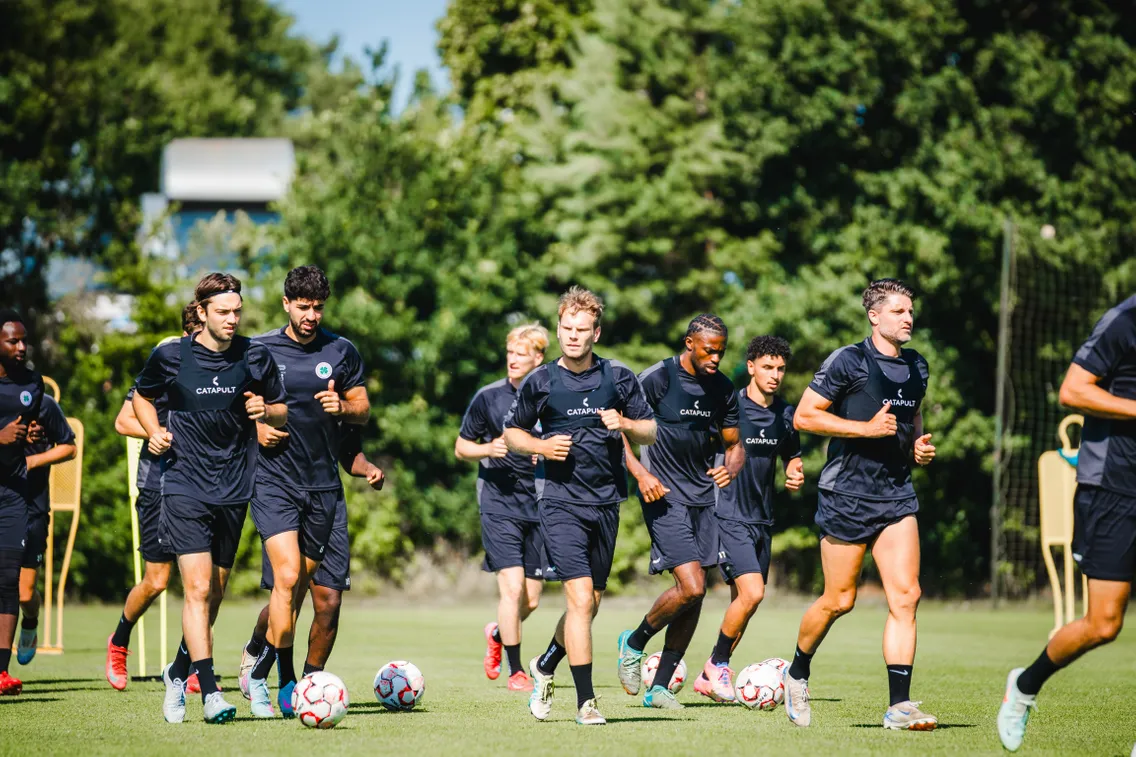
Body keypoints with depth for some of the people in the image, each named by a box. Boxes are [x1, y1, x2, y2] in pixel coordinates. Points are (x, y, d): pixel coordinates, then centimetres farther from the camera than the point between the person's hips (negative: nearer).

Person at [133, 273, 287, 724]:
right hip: (185, 487, -3)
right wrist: (154, 432, -1)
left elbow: (282, 412, 12)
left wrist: (266, 411, -10)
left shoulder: (256, 357, 2)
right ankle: (210, 691, -19)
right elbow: (142, 397, 16)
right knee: (197, 589, -16)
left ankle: (178, 673, 33)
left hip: (234, 490, 3)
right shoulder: (170, 358, -2)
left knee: (212, 593, 11)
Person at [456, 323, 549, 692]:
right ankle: (515, 670, 0)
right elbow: (461, 447, 8)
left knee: (531, 599, 5)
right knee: (512, 586, -14)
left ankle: (498, 634, 38)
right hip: (498, 501, -2)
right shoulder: (489, 396, 0)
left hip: (539, 505, 2)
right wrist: (488, 449, -12)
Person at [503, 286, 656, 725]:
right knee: (580, 599, -15)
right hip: (561, 503, -3)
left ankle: (545, 667, 38)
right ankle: (586, 702, -11)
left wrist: (625, 423, -10)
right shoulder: (541, 382, 1)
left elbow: (651, 432, 11)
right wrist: (540, 446, -8)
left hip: (607, 503, 3)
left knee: (591, 605, 12)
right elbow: (511, 433, 12)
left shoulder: (619, 378, 5)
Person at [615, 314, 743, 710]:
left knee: (694, 596, 4)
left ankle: (659, 687, 14)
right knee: (691, 587, -18)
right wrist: (640, 473, -19)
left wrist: (731, 468, -7)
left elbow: (734, 444, 16)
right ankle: (634, 643, 8)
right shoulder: (656, 379, -10)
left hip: (703, 496, 6)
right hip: (664, 496, -6)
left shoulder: (723, 389, 7)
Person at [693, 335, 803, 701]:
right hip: (729, 516, -7)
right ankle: (717, 664, 0)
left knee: (743, 601, 8)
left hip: (762, 518, 7)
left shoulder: (786, 414, 7)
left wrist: (795, 474, 1)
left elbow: (791, 456, 22)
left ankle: (711, 677, 21)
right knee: (751, 592, -19)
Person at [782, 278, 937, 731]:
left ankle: (899, 706, -9)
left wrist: (919, 446, 9)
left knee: (906, 596, -8)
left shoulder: (917, 367, 13)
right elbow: (804, 417, -10)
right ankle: (797, 674, 28)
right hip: (846, 494, -5)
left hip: (896, 494, 5)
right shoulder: (848, 362, -8)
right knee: (839, 600, 1)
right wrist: (866, 428, -17)